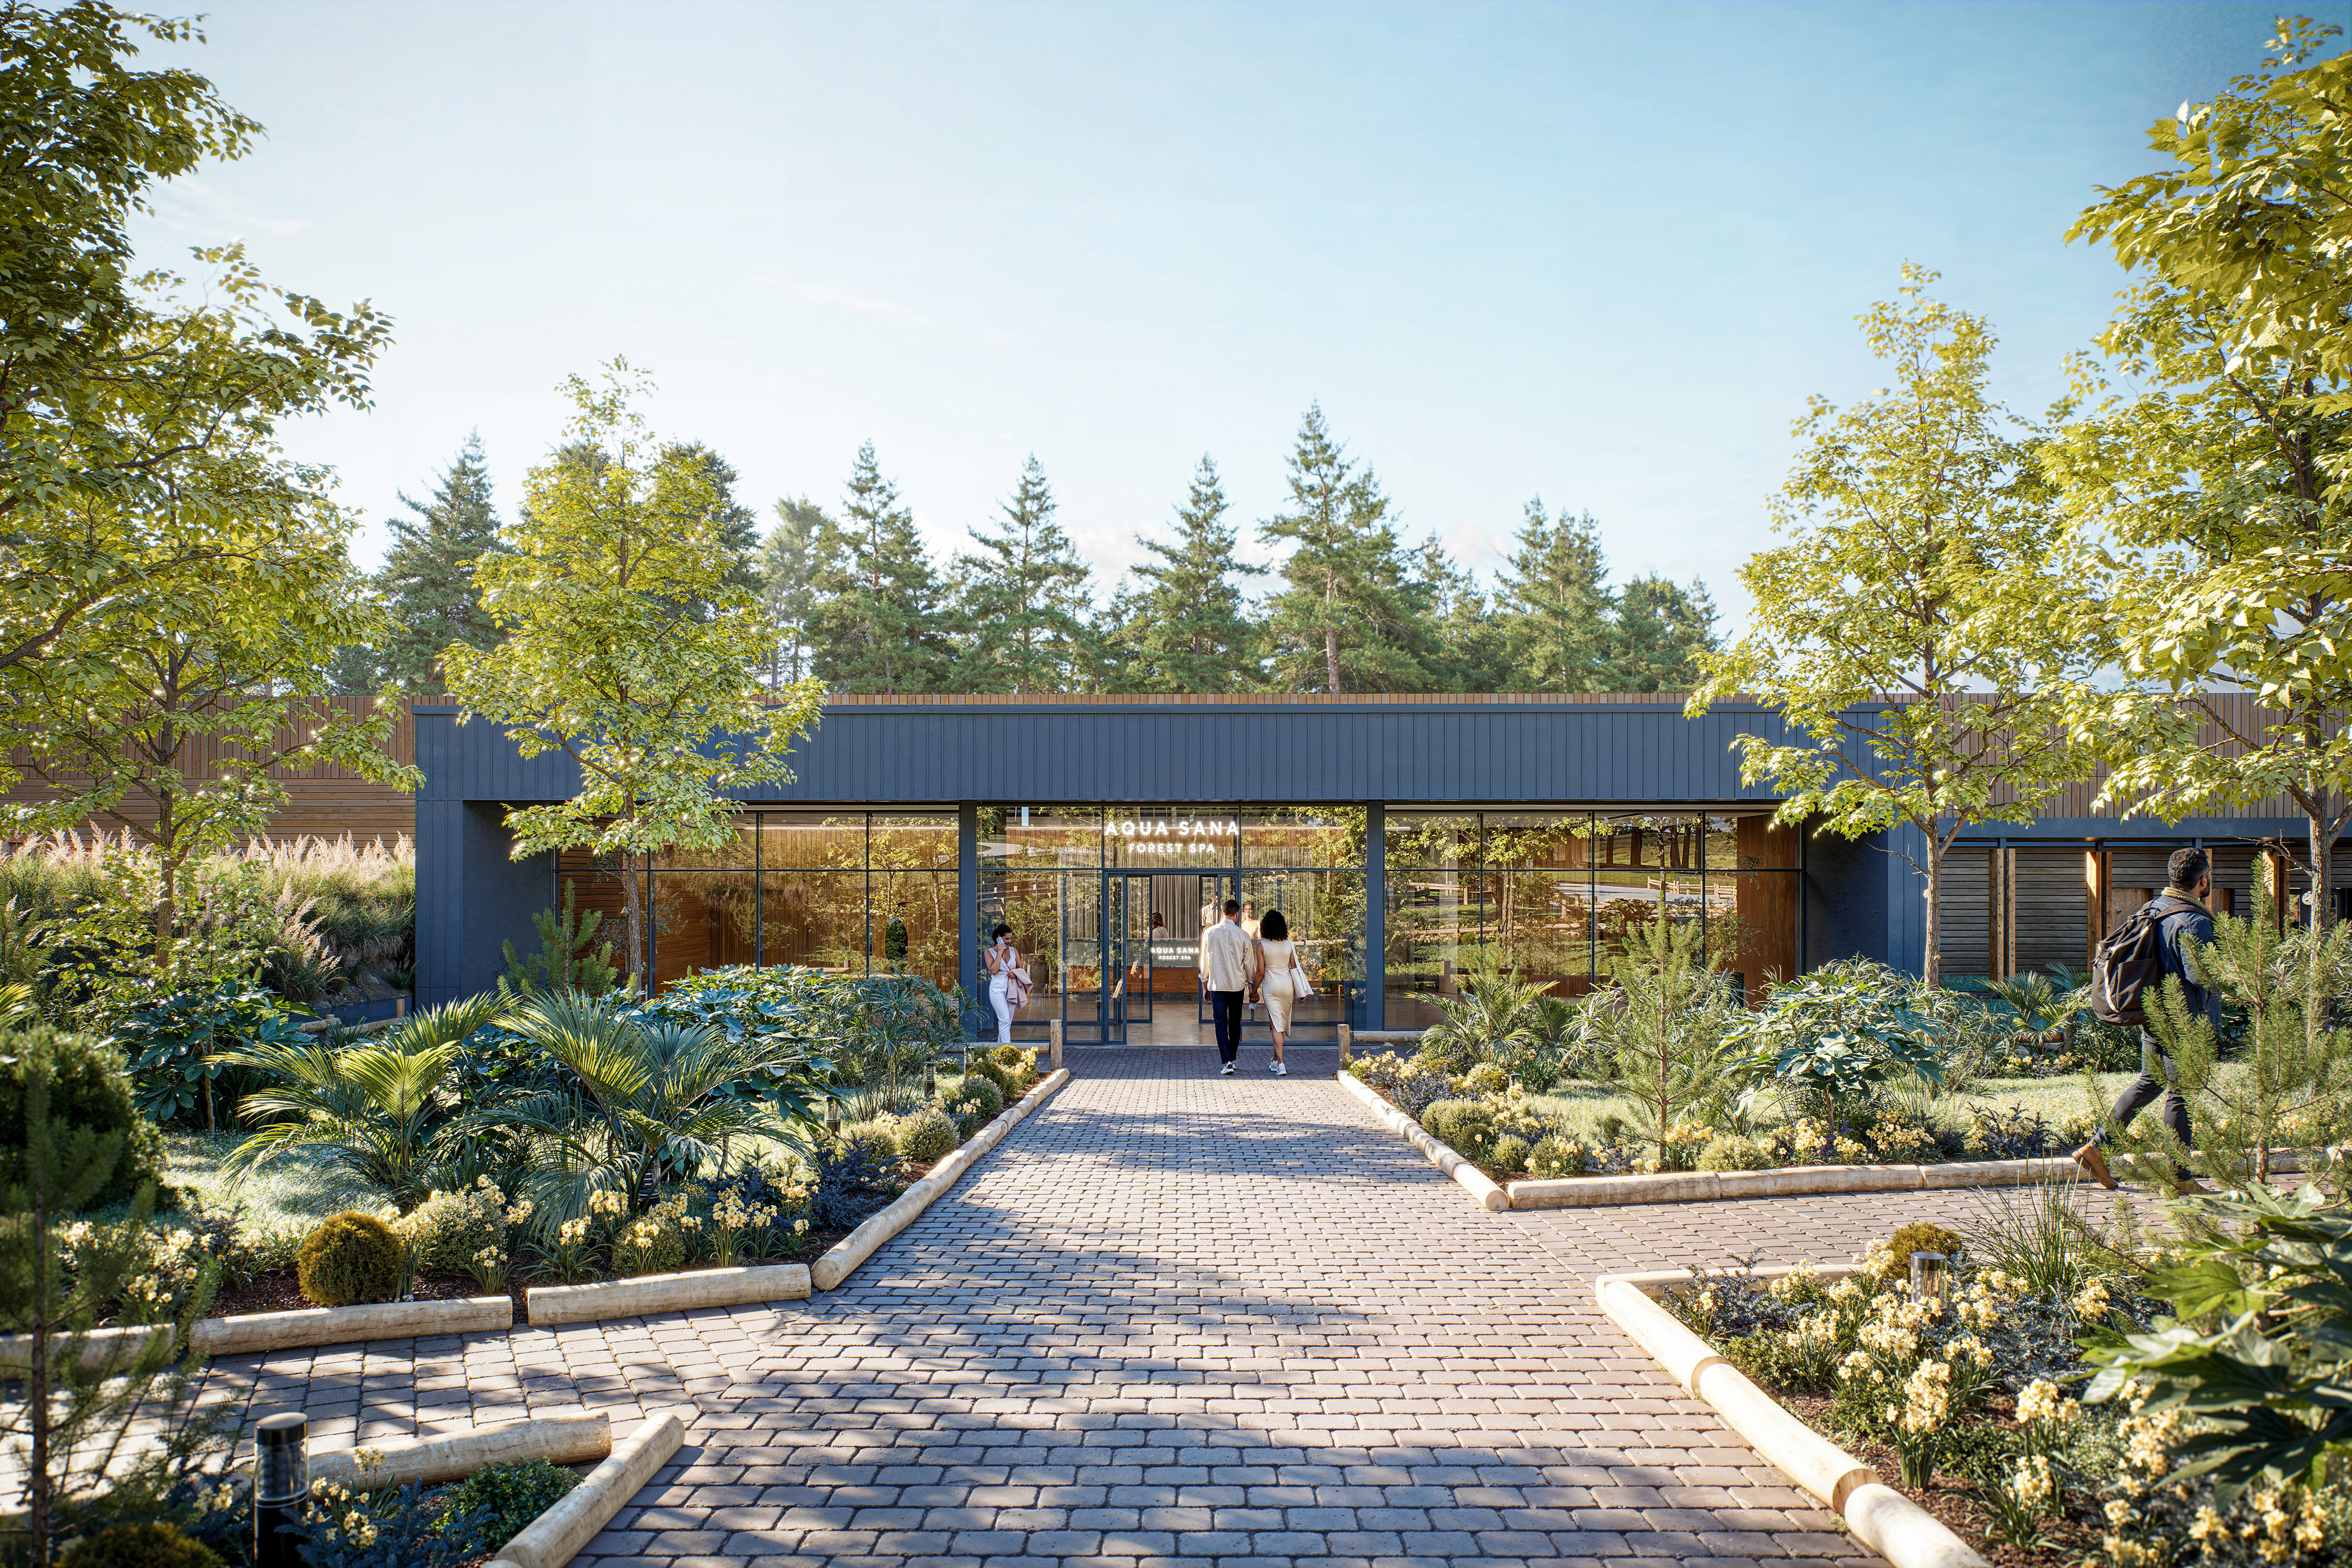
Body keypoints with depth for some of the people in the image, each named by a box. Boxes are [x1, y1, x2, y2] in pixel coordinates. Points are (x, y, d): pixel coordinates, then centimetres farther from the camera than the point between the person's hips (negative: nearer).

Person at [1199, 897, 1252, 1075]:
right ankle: (1232, 1059, 23)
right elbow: (1248, 964, 3)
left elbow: (1204, 962, 3)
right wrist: (1251, 986, 16)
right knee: (1235, 1023, 15)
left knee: (1221, 1024, 0)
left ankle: (1227, 1062, -11)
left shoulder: (1209, 933, -4)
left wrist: (1205, 986, 13)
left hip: (1217, 985, 0)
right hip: (1237, 985, 1)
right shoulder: (1243, 936, -6)